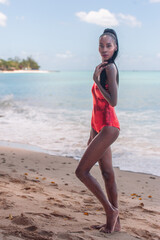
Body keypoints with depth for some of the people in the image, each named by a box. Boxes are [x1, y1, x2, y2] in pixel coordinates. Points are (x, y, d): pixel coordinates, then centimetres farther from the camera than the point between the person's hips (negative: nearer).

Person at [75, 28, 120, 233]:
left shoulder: (110, 67, -12)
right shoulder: (101, 68, 16)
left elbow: (113, 101, -21)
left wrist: (96, 81, -15)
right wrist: (92, 134, 21)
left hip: (108, 128, -10)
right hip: (100, 127, 10)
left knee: (81, 171, -8)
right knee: (107, 174, 12)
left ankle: (110, 210, 5)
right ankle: (114, 222, 22)